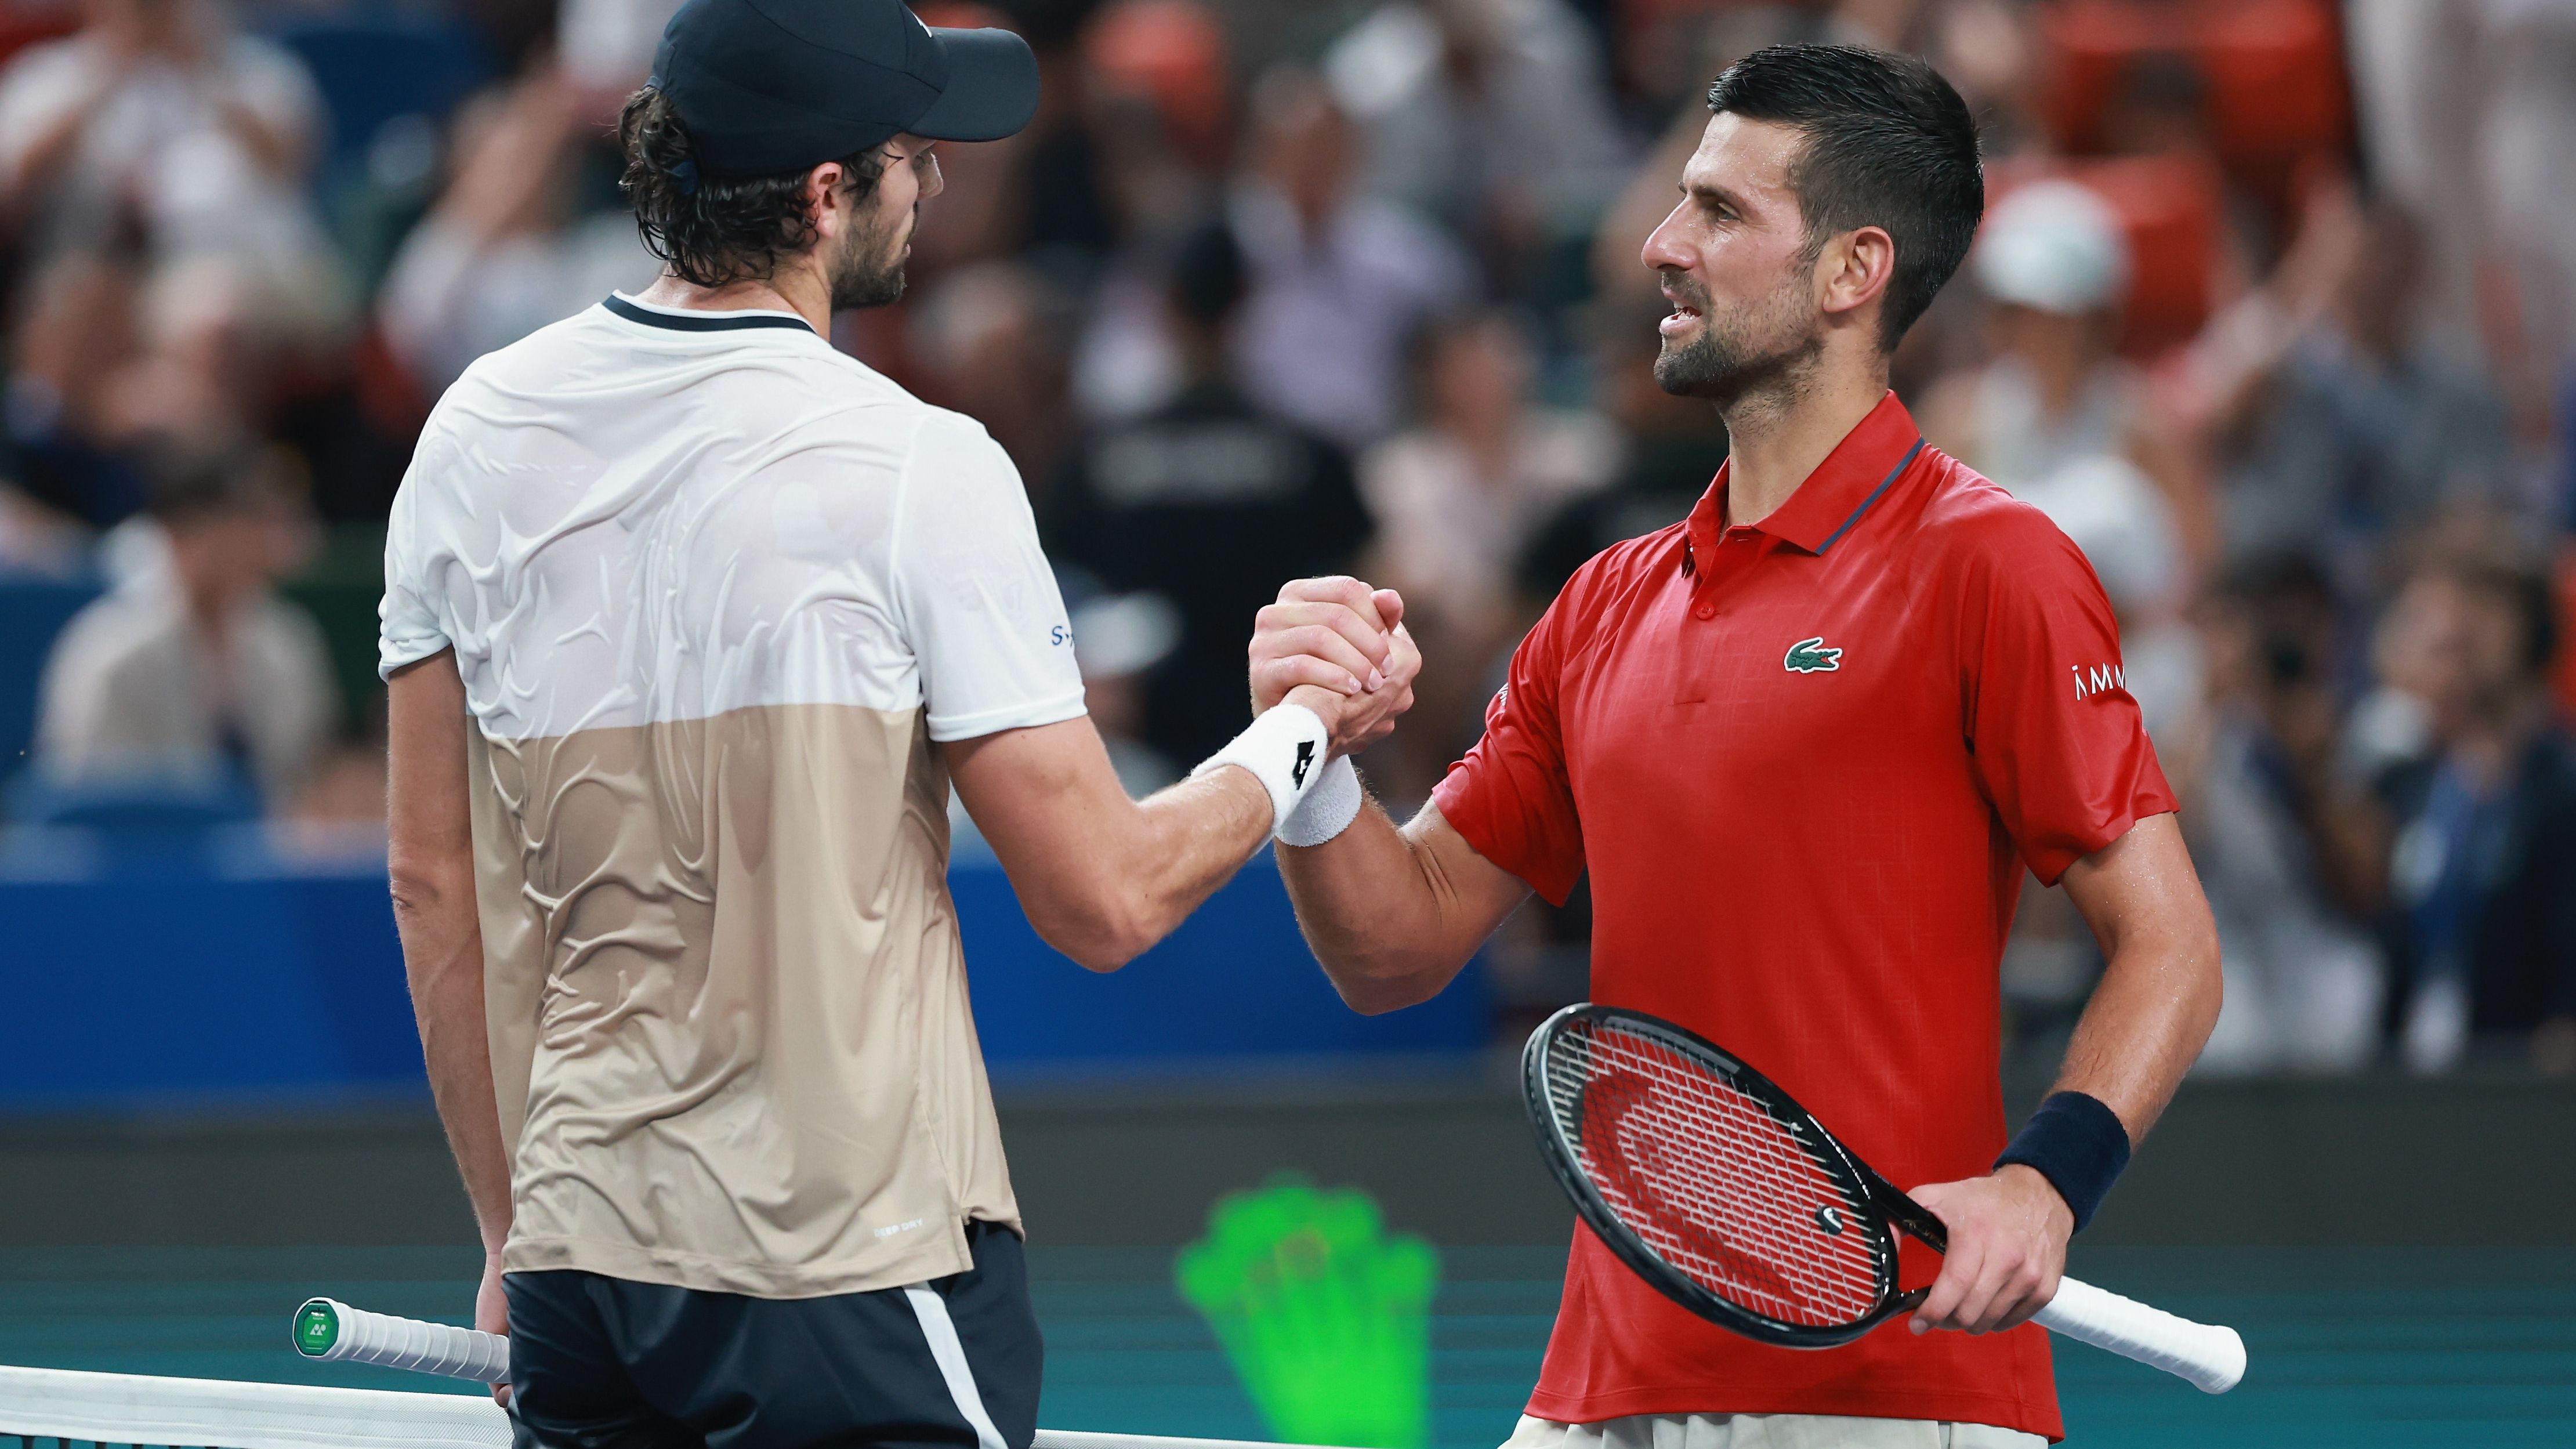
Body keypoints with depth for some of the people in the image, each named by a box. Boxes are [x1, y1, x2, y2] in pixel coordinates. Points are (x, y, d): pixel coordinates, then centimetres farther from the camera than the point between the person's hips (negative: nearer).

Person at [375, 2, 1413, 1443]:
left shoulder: (476, 431, 4)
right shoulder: (918, 472, -12)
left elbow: (436, 887, 10)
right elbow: (1105, 901, -9)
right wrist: (1304, 732, 9)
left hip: (579, 1269, 6)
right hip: (857, 1279, -6)